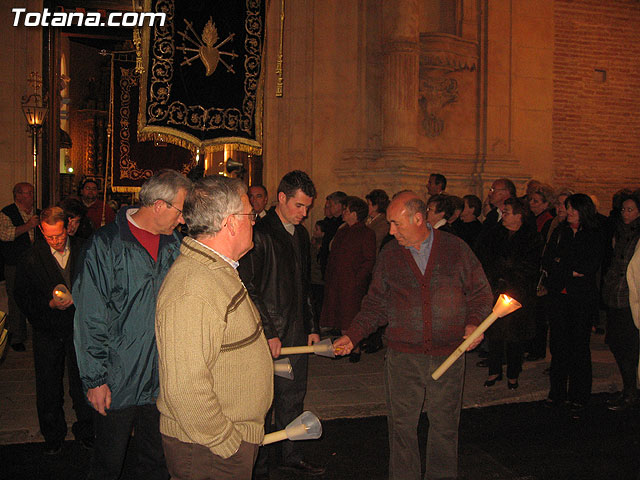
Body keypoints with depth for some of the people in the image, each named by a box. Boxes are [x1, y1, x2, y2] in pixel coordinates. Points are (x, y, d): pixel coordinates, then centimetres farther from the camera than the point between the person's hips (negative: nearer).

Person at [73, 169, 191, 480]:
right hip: (117, 384, -4)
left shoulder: (174, 244, 5)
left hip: (163, 382, 5)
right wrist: (95, 379, -13)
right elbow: (90, 319, -11)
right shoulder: (106, 245, -11)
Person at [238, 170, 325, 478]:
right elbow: (249, 288, -15)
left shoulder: (300, 234, 14)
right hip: (268, 336, -7)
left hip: (297, 334, 7)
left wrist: (312, 326, 17)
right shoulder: (260, 235, -12)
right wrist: (268, 333, -15)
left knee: (293, 398, 16)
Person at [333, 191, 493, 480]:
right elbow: (376, 304, 9)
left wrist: (474, 322, -9)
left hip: (448, 355, -1)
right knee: (402, 424, 5)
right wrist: (352, 336, 0)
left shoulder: (455, 249, 0)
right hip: (403, 355, 1)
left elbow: (480, 292, 8)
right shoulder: (389, 255, 4)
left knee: (444, 424, 9)